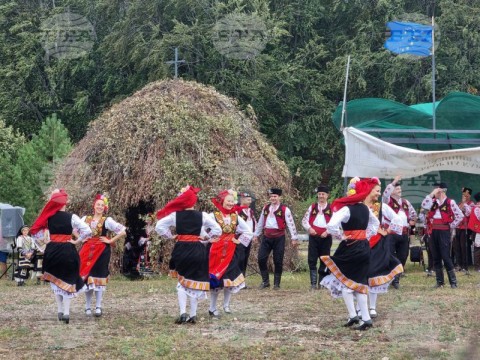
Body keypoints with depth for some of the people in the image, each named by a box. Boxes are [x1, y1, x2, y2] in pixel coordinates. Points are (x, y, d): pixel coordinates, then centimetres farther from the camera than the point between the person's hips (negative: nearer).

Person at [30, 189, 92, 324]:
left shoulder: (48, 217, -3)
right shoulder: (71, 217, -9)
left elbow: (35, 231, 1)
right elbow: (87, 231, -14)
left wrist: (47, 240, 7)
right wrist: (77, 241, -2)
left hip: (52, 251, 2)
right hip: (68, 251, -2)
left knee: (56, 281, 17)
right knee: (68, 281, 6)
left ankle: (60, 310, 18)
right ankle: (66, 312, -3)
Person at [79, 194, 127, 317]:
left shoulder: (107, 221, -2)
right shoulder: (86, 219, 7)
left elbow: (123, 231, -8)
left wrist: (110, 241, -8)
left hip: (102, 251, -3)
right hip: (88, 251, 3)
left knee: (99, 278, -1)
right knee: (87, 277, 1)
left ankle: (98, 307, 6)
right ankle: (88, 306, 9)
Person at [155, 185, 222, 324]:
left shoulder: (175, 215, -5)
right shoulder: (202, 216, -4)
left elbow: (159, 226, -6)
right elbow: (217, 230, -1)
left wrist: (170, 236, 5)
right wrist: (205, 237, 9)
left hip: (181, 250, 0)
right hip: (197, 250, 0)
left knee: (182, 282, 11)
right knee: (195, 283, 9)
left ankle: (183, 313, -3)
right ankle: (193, 315, 10)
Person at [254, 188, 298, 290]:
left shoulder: (284, 209, -4)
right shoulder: (266, 208, 12)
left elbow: (291, 224, -6)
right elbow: (261, 222, 21)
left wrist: (294, 238, -10)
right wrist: (256, 235, 22)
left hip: (279, 238, -4)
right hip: (266, 237, 4)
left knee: (278, 261, 1)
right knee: (261, 259, -3)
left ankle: (276, 284, 10)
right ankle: (265, 281, 10)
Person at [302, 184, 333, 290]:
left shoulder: (331, 209, 2)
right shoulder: (312, 207, 9)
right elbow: (304, 221, 8)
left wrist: (328, 231, -15)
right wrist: (309, 228, -11)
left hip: (325, 237, -1)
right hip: (313, 237, 1)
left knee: (324, 261, 4)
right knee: (312, 260, -4)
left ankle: (322, 283, 11)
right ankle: (313, 283, -2)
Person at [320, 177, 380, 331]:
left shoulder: (346, 209, -16)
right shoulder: (365, 209, 7)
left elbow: (331, 226, -28)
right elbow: (375, 223, 26)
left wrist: (341, 237, -12)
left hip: (349, 248, -7)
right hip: (364, 248, 7)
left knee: (344, 281, 6)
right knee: (360, 283, 11)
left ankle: (352, 315, -2)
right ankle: (366, 318, 4)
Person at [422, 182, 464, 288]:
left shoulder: (450, 202, -3)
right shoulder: (433, 202, 13)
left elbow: (460, 215, -4)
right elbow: (424, 205, -6)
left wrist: (451, 226, -5)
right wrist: (431, 194, -6)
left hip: (444, 231, -6)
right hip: (433, 231, 6)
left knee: (445, 257, -10)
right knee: (436, 257, 7)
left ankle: (453, 282, -6)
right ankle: (440, 281, 12)